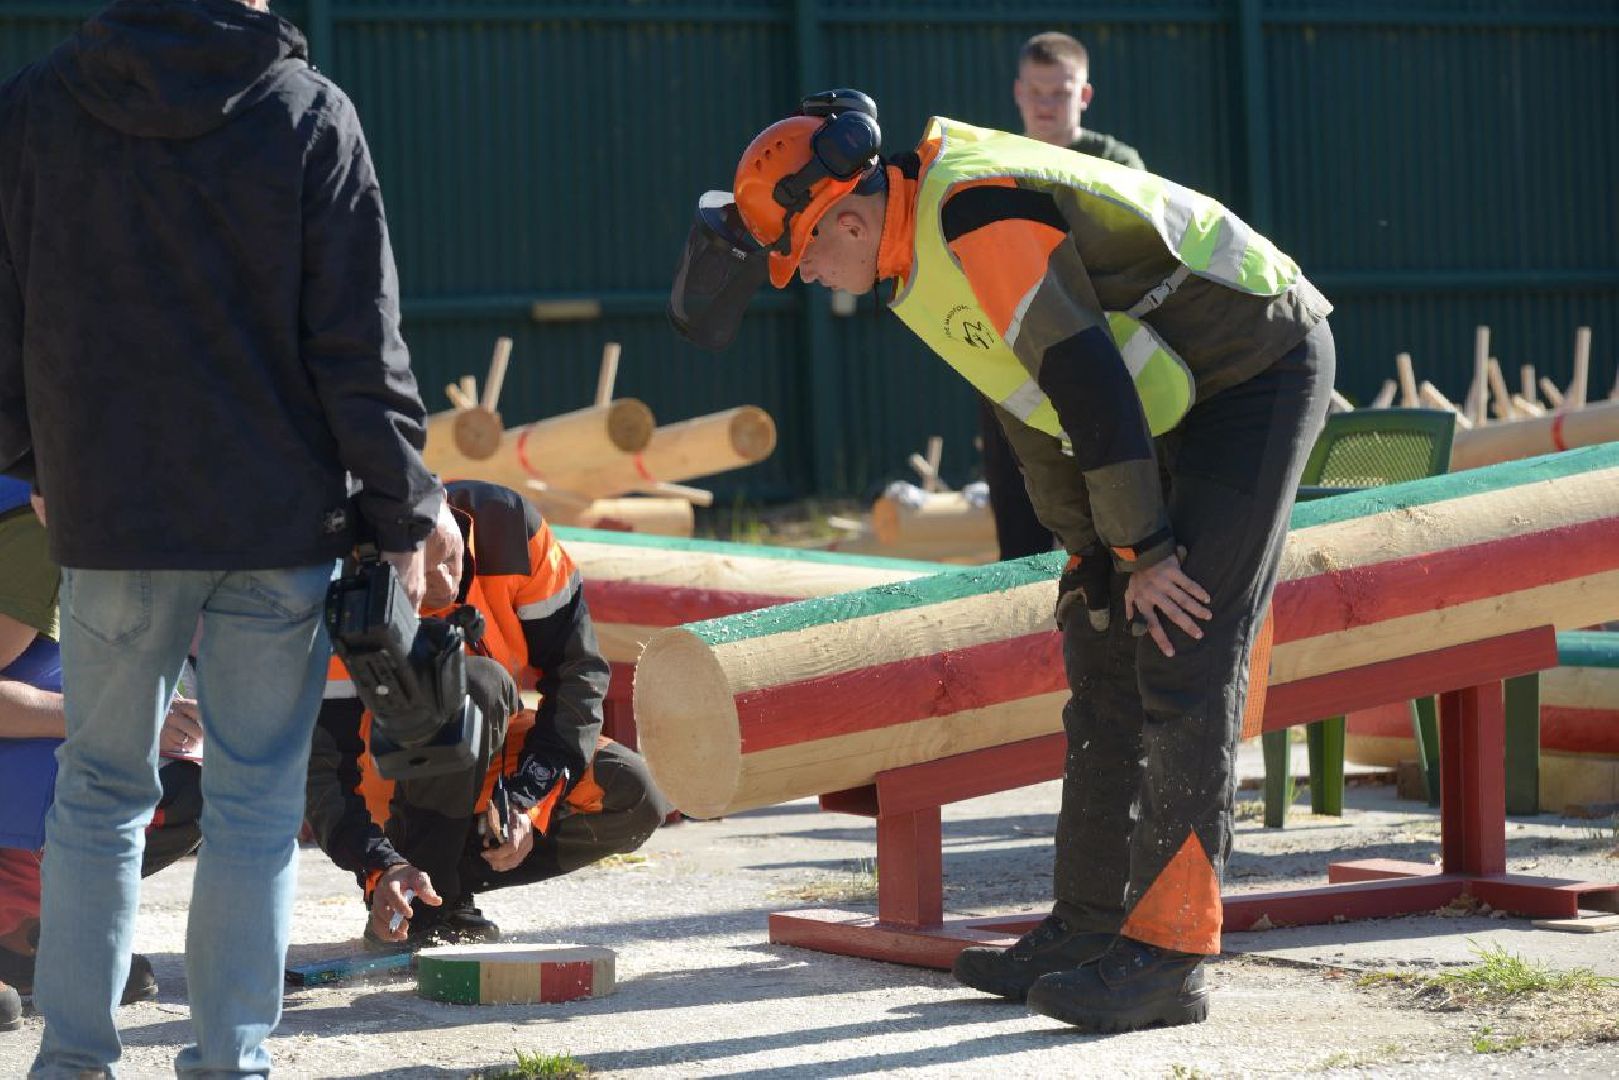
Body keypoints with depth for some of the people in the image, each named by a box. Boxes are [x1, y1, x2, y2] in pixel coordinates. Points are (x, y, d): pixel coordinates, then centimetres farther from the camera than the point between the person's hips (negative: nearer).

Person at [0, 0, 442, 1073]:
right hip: (281, 520, -2)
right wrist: (402, 509, 2)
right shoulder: (311, 115, -7)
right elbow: (359, 342, -6)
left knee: (99, 791, 14)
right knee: (255, 802, 5)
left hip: (107, 514, 2)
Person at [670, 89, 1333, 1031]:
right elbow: (1037, 404, 14)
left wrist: (1147, 553, -19)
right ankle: (1090, 928, 14)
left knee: (1186, 663, -16)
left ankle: (1167, 955, -17)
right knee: (1107, 660, 9)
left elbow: (1088, 379, -26)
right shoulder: (924, 254, 7)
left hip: (1260, 374, -10)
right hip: (1177, 403, 10)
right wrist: (1093, 556, 12)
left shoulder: (978, 216, -25)